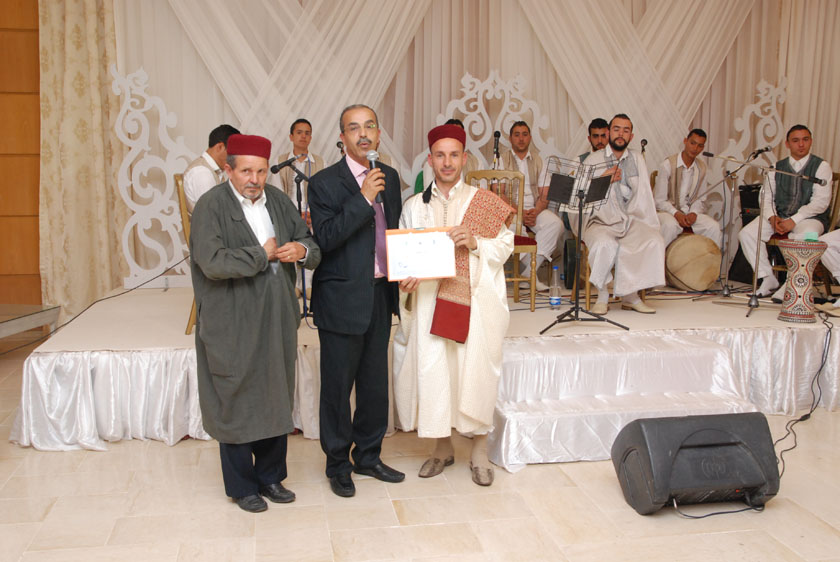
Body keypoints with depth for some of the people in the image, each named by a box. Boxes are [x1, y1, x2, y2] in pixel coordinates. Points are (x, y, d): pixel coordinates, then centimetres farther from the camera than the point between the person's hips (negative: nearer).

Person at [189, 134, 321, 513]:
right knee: (236, 405, 6)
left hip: (277, 321, 6)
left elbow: (313, 250, 12)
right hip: (233, 328, -5)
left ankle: (270, 477, 31)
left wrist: (302, 250, -12)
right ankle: (242, 487, 23)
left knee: (276, 400, 14)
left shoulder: (278, 200, 8)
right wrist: (263, 255, -14)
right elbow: (213, 262, -23)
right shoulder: (211, 206, -10)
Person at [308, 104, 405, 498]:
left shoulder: (390, 177, 10)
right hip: (342, 300, -6)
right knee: (337, 386, 6)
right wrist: (363, 197, -25)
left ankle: (368, 456, 32)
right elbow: (324, 238, -21)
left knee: (376, 383, 15)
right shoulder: (325, 182, -9)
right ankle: (338, 464, 24)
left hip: (380, 294, 6)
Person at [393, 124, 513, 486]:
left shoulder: (484, 202, 5)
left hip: (475, 301, -1)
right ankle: (443, 447, 21)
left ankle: (479, 452, 14)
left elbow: (505, 245, 4)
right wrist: (406, 278, -10)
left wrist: (475, 242, -13)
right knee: (432, 371, 2)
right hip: (429, 301, 2)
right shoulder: (415, 206, 9)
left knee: (476, 369, -2)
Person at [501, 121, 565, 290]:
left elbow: (545, 194, 10)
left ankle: (528, 269, -21)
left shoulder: (538, 161, 18)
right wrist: (519, 212, -17)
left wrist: (536, 211, -13)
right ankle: (530, 273, -22)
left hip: (534, 208, 3)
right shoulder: (502, 160, 7)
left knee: (556, 224, -28)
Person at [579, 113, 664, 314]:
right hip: (600, 221, -3)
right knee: (605, 244, -37)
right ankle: (602, 295, -14)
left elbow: (644, 196, 10)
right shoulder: (593, 160, 7)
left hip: (631, 220, 3)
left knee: (655, 241, -26)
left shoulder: (637, 159, 15)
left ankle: (630, 295, -13)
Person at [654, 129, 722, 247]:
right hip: (667, 210, -5)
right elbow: (660, 201, -10)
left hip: (690, 212, 5)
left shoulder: (701, 168, 8)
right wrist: (676, 214, -23)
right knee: (671, 225, -38)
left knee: (714, 227, -21)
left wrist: (693, 213, -11)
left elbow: (701, 199, 10)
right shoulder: (668, 164, -9)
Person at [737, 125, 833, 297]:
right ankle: (767, 279, -12)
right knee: (746, 233, -20)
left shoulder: (821, 166, 1)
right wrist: (772, 217, -13)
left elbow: (821, 201, -9)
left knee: (803, 238, -39)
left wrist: (793, 221, -19)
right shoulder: (777, 167, 13)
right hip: (778, 217, 4)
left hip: (809, 218, -4)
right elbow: (767, 197, 9)